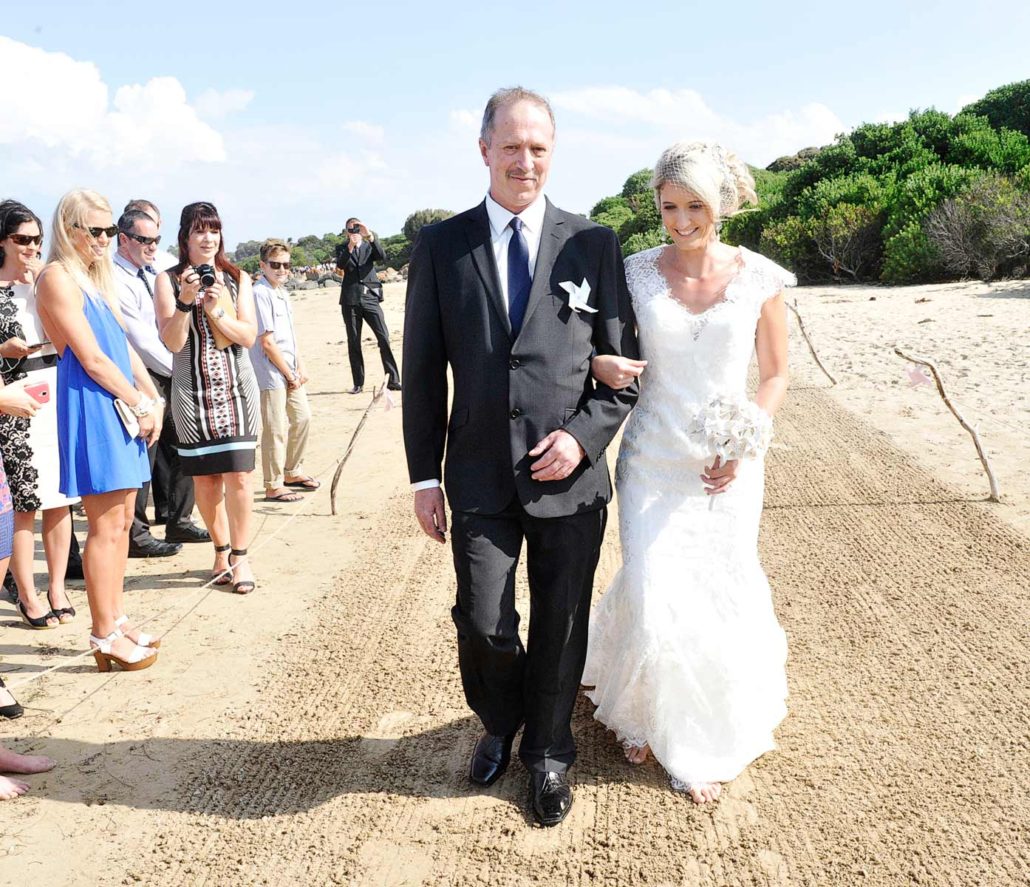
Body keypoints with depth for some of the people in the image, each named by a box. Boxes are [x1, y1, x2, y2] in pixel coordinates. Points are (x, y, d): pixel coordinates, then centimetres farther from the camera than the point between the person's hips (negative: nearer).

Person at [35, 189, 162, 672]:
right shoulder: (57, 278, -10)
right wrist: (141, 404, -8)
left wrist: (153, 399, 4)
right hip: (89, 407, -9)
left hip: (120, 407, 9)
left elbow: (124, 346, 16)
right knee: (106, 524, -5)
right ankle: (104, 636, 4)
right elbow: (91, 358, -14)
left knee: (121, 519, 12)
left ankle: (116, 619, 22)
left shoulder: (96, 279, 18)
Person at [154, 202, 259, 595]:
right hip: (192, 390, -1)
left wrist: (217, 310, -14)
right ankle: (220, 549, 24)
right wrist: (186, 300, -19)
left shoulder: (237, 279, 7)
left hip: (236, 388, 1)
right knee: (204, 478, 4)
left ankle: (239, 556, 8)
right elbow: (173, 342, -6)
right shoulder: (168, 280, 2)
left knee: (238, 476, -4)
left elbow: (248, 336, 0)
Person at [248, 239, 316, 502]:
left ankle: (293, 472, 34)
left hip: (291, 372, 9)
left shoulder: (282, 292, 12)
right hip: (272, 374, -9)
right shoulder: (260, 294, -16)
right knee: (276, 430, -3)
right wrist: (289, 374, -12)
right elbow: (266, 342, -19)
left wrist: (300, 368, 8)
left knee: (302, 417, 17)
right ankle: (273, 487, 8)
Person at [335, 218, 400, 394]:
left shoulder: (369, 246, 12)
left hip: (370, 298, 0)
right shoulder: (342, 249, 10)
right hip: (350, 300, 0)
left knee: (384, 338, -8)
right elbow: (340, 265, -11)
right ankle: (358, 383, 9)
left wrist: (370, 236, -20)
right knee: (353, 342, 3)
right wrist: (350, 247, -27)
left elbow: (382, 257, -9)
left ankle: (393, 380, -6)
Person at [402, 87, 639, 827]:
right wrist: (424, 475, 2)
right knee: (483, 626, 3)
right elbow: (423, 371, 4)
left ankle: (548, 753, 36)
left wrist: (585, 436, -11)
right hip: (480, 479, 0)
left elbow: (626, 363, 4)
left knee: (561, 627, 11)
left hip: (570, 476, 0)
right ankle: (500, 726, 37)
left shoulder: (594, 243, 1)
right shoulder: (442, 246, 3)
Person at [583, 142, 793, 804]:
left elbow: (775, 375, 4)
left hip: (728, 466, 1)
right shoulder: (636, 273, -3)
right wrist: (601, 364, -17)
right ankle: (650, 716, 28)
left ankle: (719, 732, 35)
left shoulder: (760, 278, -4)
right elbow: (595, 343, 7)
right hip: (653, 462, 0)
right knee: (656, 596, -4)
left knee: (723, 594, 8)